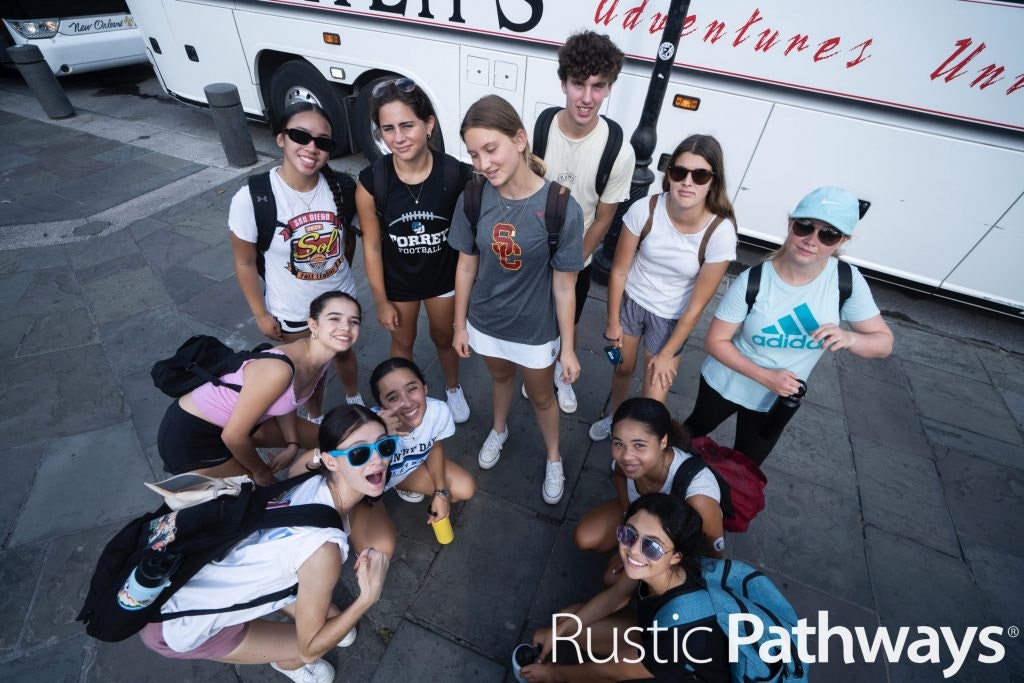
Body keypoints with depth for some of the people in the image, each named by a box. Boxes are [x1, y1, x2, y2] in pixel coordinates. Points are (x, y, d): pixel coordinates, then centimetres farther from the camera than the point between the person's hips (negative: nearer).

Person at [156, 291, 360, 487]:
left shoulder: (322, 356, -11)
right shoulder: (278, 369, -36)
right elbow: (233, 436, -27)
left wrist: (292, 445, -1)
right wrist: (260, 471, -9)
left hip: (239, 418, 8)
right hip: (189, 434, -8)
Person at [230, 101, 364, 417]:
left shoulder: (342, 187, -16)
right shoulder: (251, 199, -23)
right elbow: (245, 263, -12)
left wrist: (339, 276, 12)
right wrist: (261, 315, -7)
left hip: (342, 298, 2)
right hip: (292, 311, -2)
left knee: (344, 352, 27)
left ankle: (354, 398, 57)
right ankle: (316, 418, 51)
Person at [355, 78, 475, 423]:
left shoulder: (457, 174, -24)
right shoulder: (371, 182, -22)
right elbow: (372, 245, -12)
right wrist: (381, 301, -5)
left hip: (444, 277, 0)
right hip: (398, 281, 1)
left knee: (444, 338, 23)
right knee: (402, 342, 22)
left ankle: (454, 388, 54)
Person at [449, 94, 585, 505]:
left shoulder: (561, 209, -24)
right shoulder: (473, 199, -15)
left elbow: (564, 286, -16)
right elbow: (466, 266, -4)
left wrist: (568, 348, -9)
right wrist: (460, 325, 3)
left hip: (536, 329, -2)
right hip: (486, 321, 3)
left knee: (541, 397, 21)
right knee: (500, 377, 30)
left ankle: (553, 459, 50)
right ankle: (499, 430, 61)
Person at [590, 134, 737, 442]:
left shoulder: (720, 233, -25)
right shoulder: (644, 211, -22)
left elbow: (697, 304, -16)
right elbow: (619, 270, -9)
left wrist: (667, 354, -10)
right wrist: (612, 322, -2)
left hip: (671, 319, -1)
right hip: (630, 301, 2)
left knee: (653, 401, 3)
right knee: (622, 368, 22)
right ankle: (613, 416, 54)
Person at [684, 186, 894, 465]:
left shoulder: (848, 280, -18)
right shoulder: (752, 281, -25)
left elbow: (884, 342, -9)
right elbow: (715, 341, -19)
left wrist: (849, 338, -32)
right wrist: (765, 376, -28)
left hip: (779, 399, 2)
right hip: (725, 384, -1)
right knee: (693, 431, 26)